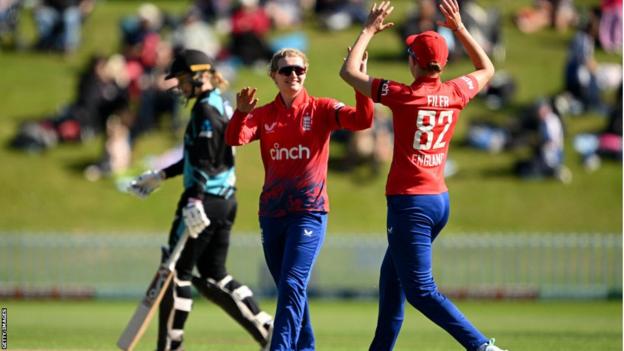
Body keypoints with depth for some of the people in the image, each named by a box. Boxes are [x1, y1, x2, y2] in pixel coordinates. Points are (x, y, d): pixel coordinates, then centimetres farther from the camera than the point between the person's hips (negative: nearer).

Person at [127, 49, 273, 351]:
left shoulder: (206, 110, -13)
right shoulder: (222, 107, 17)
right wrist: (160, 177, 33)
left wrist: (195, 201, -33)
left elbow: (204, 161, -23)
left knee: (177, 270, -2)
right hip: (226, 200, 10)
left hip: (206, 200, -10)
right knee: (213, 276, 13)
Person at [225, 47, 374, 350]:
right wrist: (241, 112, -31)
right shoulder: (264, 115, 7)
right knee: (287, 289, 12)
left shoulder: (320, 109, -2)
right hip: (272, 212, 4)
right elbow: (235, 139, -10)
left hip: (309, 211, -4)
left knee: (292, 285, -16)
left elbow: (362, 120, -16)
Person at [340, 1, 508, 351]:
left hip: (410, 204, -7)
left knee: (421, 291, -8)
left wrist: (370, 30, 7)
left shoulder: (403, 96, -13)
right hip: (440, 201, 7)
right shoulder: (455, 93, 1)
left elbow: (348, 71, -4)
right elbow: (487, 69, 24)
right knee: (392, 278, 21)